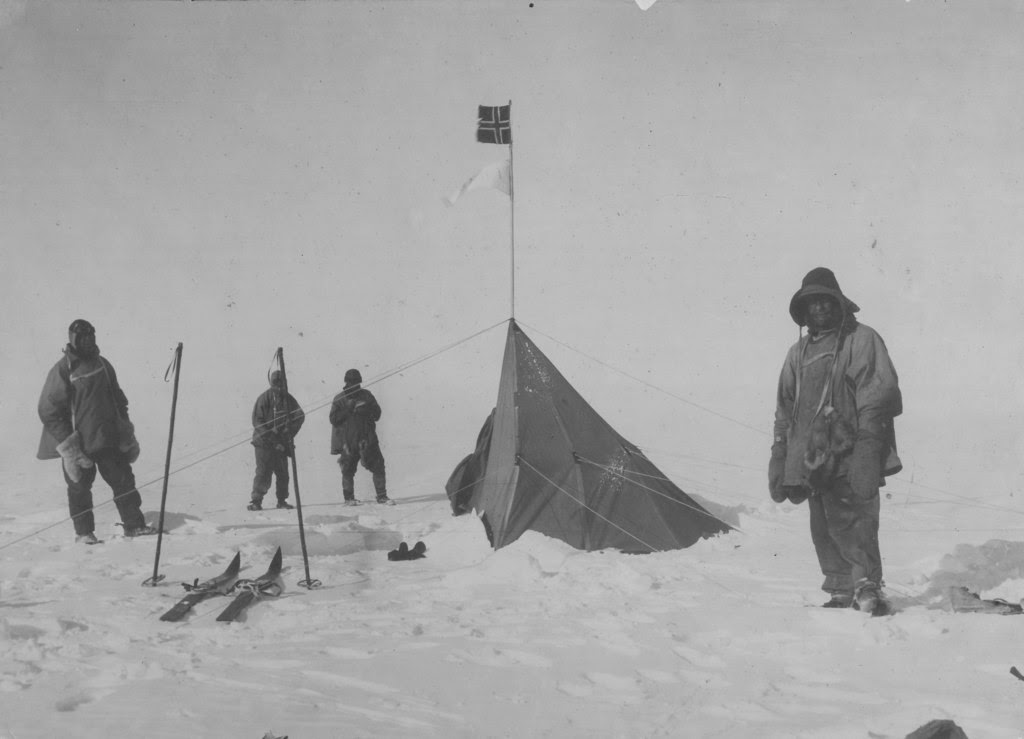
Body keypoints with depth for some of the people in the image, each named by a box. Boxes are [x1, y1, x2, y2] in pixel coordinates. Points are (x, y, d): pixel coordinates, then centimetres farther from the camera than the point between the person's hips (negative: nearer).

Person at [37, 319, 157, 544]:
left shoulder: (102, 364, 8)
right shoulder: (63, 370, -10)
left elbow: (118, 399, 18)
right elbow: (48, 410, -9)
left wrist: (127, 433, 16)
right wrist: (67, 444, -13)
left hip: (110, 439, 5)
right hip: (79, 444, -5)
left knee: (123, 479, 5)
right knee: (80, 487, 4)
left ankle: (134, 524, 14)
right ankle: (84, 531, 18)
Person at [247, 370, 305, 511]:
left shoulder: (288, 399, 6)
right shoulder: (264, 398, -8)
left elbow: (300, 416, 12)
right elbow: (257, 421, -11)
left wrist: (290, 433, -3)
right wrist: (272, 440, -17)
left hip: (281, 443, 5)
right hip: (264, 443, -5)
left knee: (283, 473, 6)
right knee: (264, 472, -10)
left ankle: (282, 500, 17)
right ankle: (255, 501, -6)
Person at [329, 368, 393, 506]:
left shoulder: (366, 395, 8)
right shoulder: (339, 399, 3)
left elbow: (377, 414, 6)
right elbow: (334, 419, -5)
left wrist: (366, 410, -13)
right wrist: (348, 409, -15)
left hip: (367, 439, 1)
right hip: (348, 441, -1)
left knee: (378, 466, -5)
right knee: (348, 470, 3)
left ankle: (382, 496, 1)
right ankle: (349, 498, 16)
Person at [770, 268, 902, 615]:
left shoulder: (862, 340, 2)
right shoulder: (798, 352, 20)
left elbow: (878, 396, -7)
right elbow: (784, 411, 23)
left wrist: (867, 451, -16)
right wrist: (779, 462, 18)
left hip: (850, 458, -6)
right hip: (812, 460, 6)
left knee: (851, 523, -16)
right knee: (823, 530, 7)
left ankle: (868, 587, -16)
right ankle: (842, 592, 15)